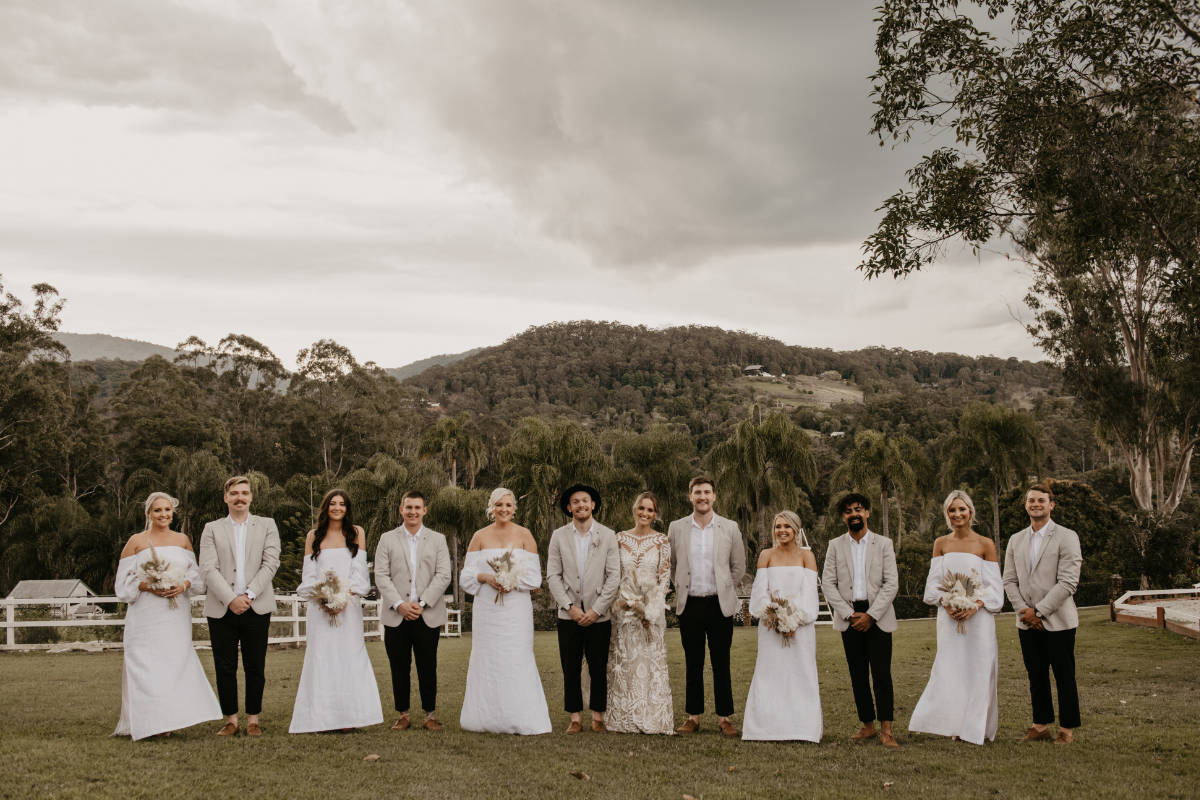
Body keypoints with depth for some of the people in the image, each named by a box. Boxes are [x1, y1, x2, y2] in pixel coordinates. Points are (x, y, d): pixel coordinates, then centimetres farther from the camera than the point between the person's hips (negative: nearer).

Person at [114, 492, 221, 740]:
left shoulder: (183, 540, 12)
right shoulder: (136, 542, 3)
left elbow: (196, 575, 12)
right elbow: (124, 581, 2)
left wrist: (183, 585, -9)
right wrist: (148, 586, -14)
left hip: (176, 615, 3)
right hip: (146, 615, -3)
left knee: (176, 661, 0)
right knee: (146, 663, -6)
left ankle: (168, 720, 9)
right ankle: (147, 722, 1)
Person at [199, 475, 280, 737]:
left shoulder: (267, 525, 9)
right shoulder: (212, 529, 9)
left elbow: (271, 563, -1)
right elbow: (208, 568, -2)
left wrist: (249, 595, -11)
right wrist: (230, 599, -14)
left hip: (256, 607, 0)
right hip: (221, 609, 0)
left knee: (255, 668, 3)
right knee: (224, 668, 4)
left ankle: (253, 720, 13)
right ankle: (230, 720, 15)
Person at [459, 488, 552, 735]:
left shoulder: (524, 535, 4)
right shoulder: (480, 536, 7)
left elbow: (534, 575, 2)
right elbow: (467, 574, 5)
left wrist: (514, 581, -15)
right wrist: (486, 577, -13)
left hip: (516, 606, -1)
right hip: (486, 606, 1)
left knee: (517, 658, -5)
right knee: (487, 658, 2)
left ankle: (520, 718, 1)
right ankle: (488, 718, 10)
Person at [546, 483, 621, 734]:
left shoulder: (608, 536, 3)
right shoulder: (559, 536, 5)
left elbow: (614, 576, -2)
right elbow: (552, 576, 1)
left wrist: (596, 610, -9)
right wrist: (570, 607, -9)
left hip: (598, 616, -1)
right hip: (568, 616, 1)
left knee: (598, 670, 4)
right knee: (570, 670, 3)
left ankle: (598, 717, 15)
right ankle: (575, 719, 12)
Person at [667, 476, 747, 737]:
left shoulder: (730, 528, 2)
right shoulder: (676, 528, 4)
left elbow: (739, 566, 10)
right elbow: (670, 564, 14)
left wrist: (723, 590, 11)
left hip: (719, 605, -1)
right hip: (689, 605, 1)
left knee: (721, 664, 3)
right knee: (693, 664, 6)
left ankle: (724, 718, 11)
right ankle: (693, 717, 15)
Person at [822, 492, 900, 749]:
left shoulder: (883, 544, 4)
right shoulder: (835, 546, 7)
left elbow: (891, 583, -3)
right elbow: (828, 583, 1)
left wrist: (871, 615, -11)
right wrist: (849, 614, -8)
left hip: (877, 617, -2)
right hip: (849, 617, 2)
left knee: (881, 674, -8)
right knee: (858, 675, 6)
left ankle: (886, 730, -4)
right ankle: (868, 726, 15)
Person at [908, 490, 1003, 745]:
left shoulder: (985, 544, 0)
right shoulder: (941, 544, 8)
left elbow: (994, 586, -2)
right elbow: (933, 582, 6)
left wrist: (975, 605, -17)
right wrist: (946, 603, -12)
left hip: (978, 616, -2)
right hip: (949, 616, 2)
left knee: (978, 668, 0)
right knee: (950, 668, 2)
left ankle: (977, 726, 11)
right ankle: (955, 725, 13)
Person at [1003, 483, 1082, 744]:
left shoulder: (1066, 537, -5)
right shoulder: (1016, 540, 12)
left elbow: (1068, 582, -13)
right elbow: (1009, 580, 11)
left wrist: (1038, 611, -14)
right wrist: (1024, 610, -6)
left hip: (1058, 621, -5)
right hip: (1027, 624, 5)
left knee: (1064, 677, 2)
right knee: (1036, 676, 11)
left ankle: (1067, 728, 14)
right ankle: (1040, 726, 21)